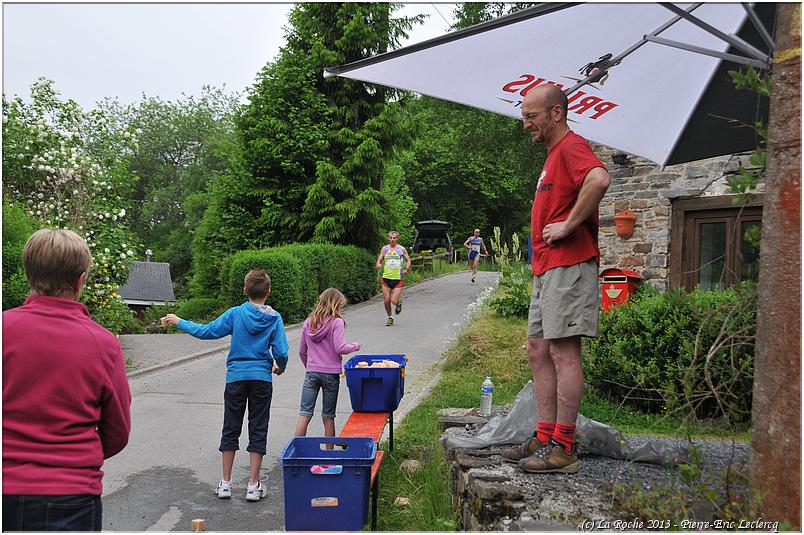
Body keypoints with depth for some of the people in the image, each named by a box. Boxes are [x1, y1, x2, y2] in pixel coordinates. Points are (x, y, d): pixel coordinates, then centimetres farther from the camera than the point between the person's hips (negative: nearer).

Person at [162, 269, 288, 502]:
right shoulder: (274, 318, -5)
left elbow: (206, 332, -4)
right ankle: (253, 485, 10)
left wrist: (178, 322, 9)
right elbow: (281, 352, -8)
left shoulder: (235, 313, -6)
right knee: (258, 431, 7)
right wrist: (280, 368, 14)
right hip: (262, 378, 0)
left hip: (236, 378, 0)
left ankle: (225, 483, 18)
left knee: (231, 430, 11)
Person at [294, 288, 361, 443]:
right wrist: (354, 346, 0)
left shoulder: (308, 322, 6)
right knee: (328, 417, 8)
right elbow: (340, 348, -18)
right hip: (331, 374, -3)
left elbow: (302, 351, 11)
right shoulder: (336, 322, -10)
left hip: (311, 373, 3)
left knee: (304, 414, 4)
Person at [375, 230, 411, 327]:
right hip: (386, 278, 2)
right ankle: (390, 318, 24)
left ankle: (399, 301, 26)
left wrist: (406, 269, -4)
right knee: (386, 301, 2)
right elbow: (379, 260, 10)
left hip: (398, 279, -2)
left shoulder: (402, 249, 3)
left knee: (394, 301, -11)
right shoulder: (384, 249, 6)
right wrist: (378, 265, -14)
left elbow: (408, 260, 13)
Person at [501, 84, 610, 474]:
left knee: (564, 352, -8)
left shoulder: (572, 146, -9)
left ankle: (563, 448, -1)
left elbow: (599, 179, -30)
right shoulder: (554, 154, 23)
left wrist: (568, 225, -23)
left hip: (568, 266, -11)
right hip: (547, 269, 11)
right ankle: (545, 437, 17)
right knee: (537, 350, 11)